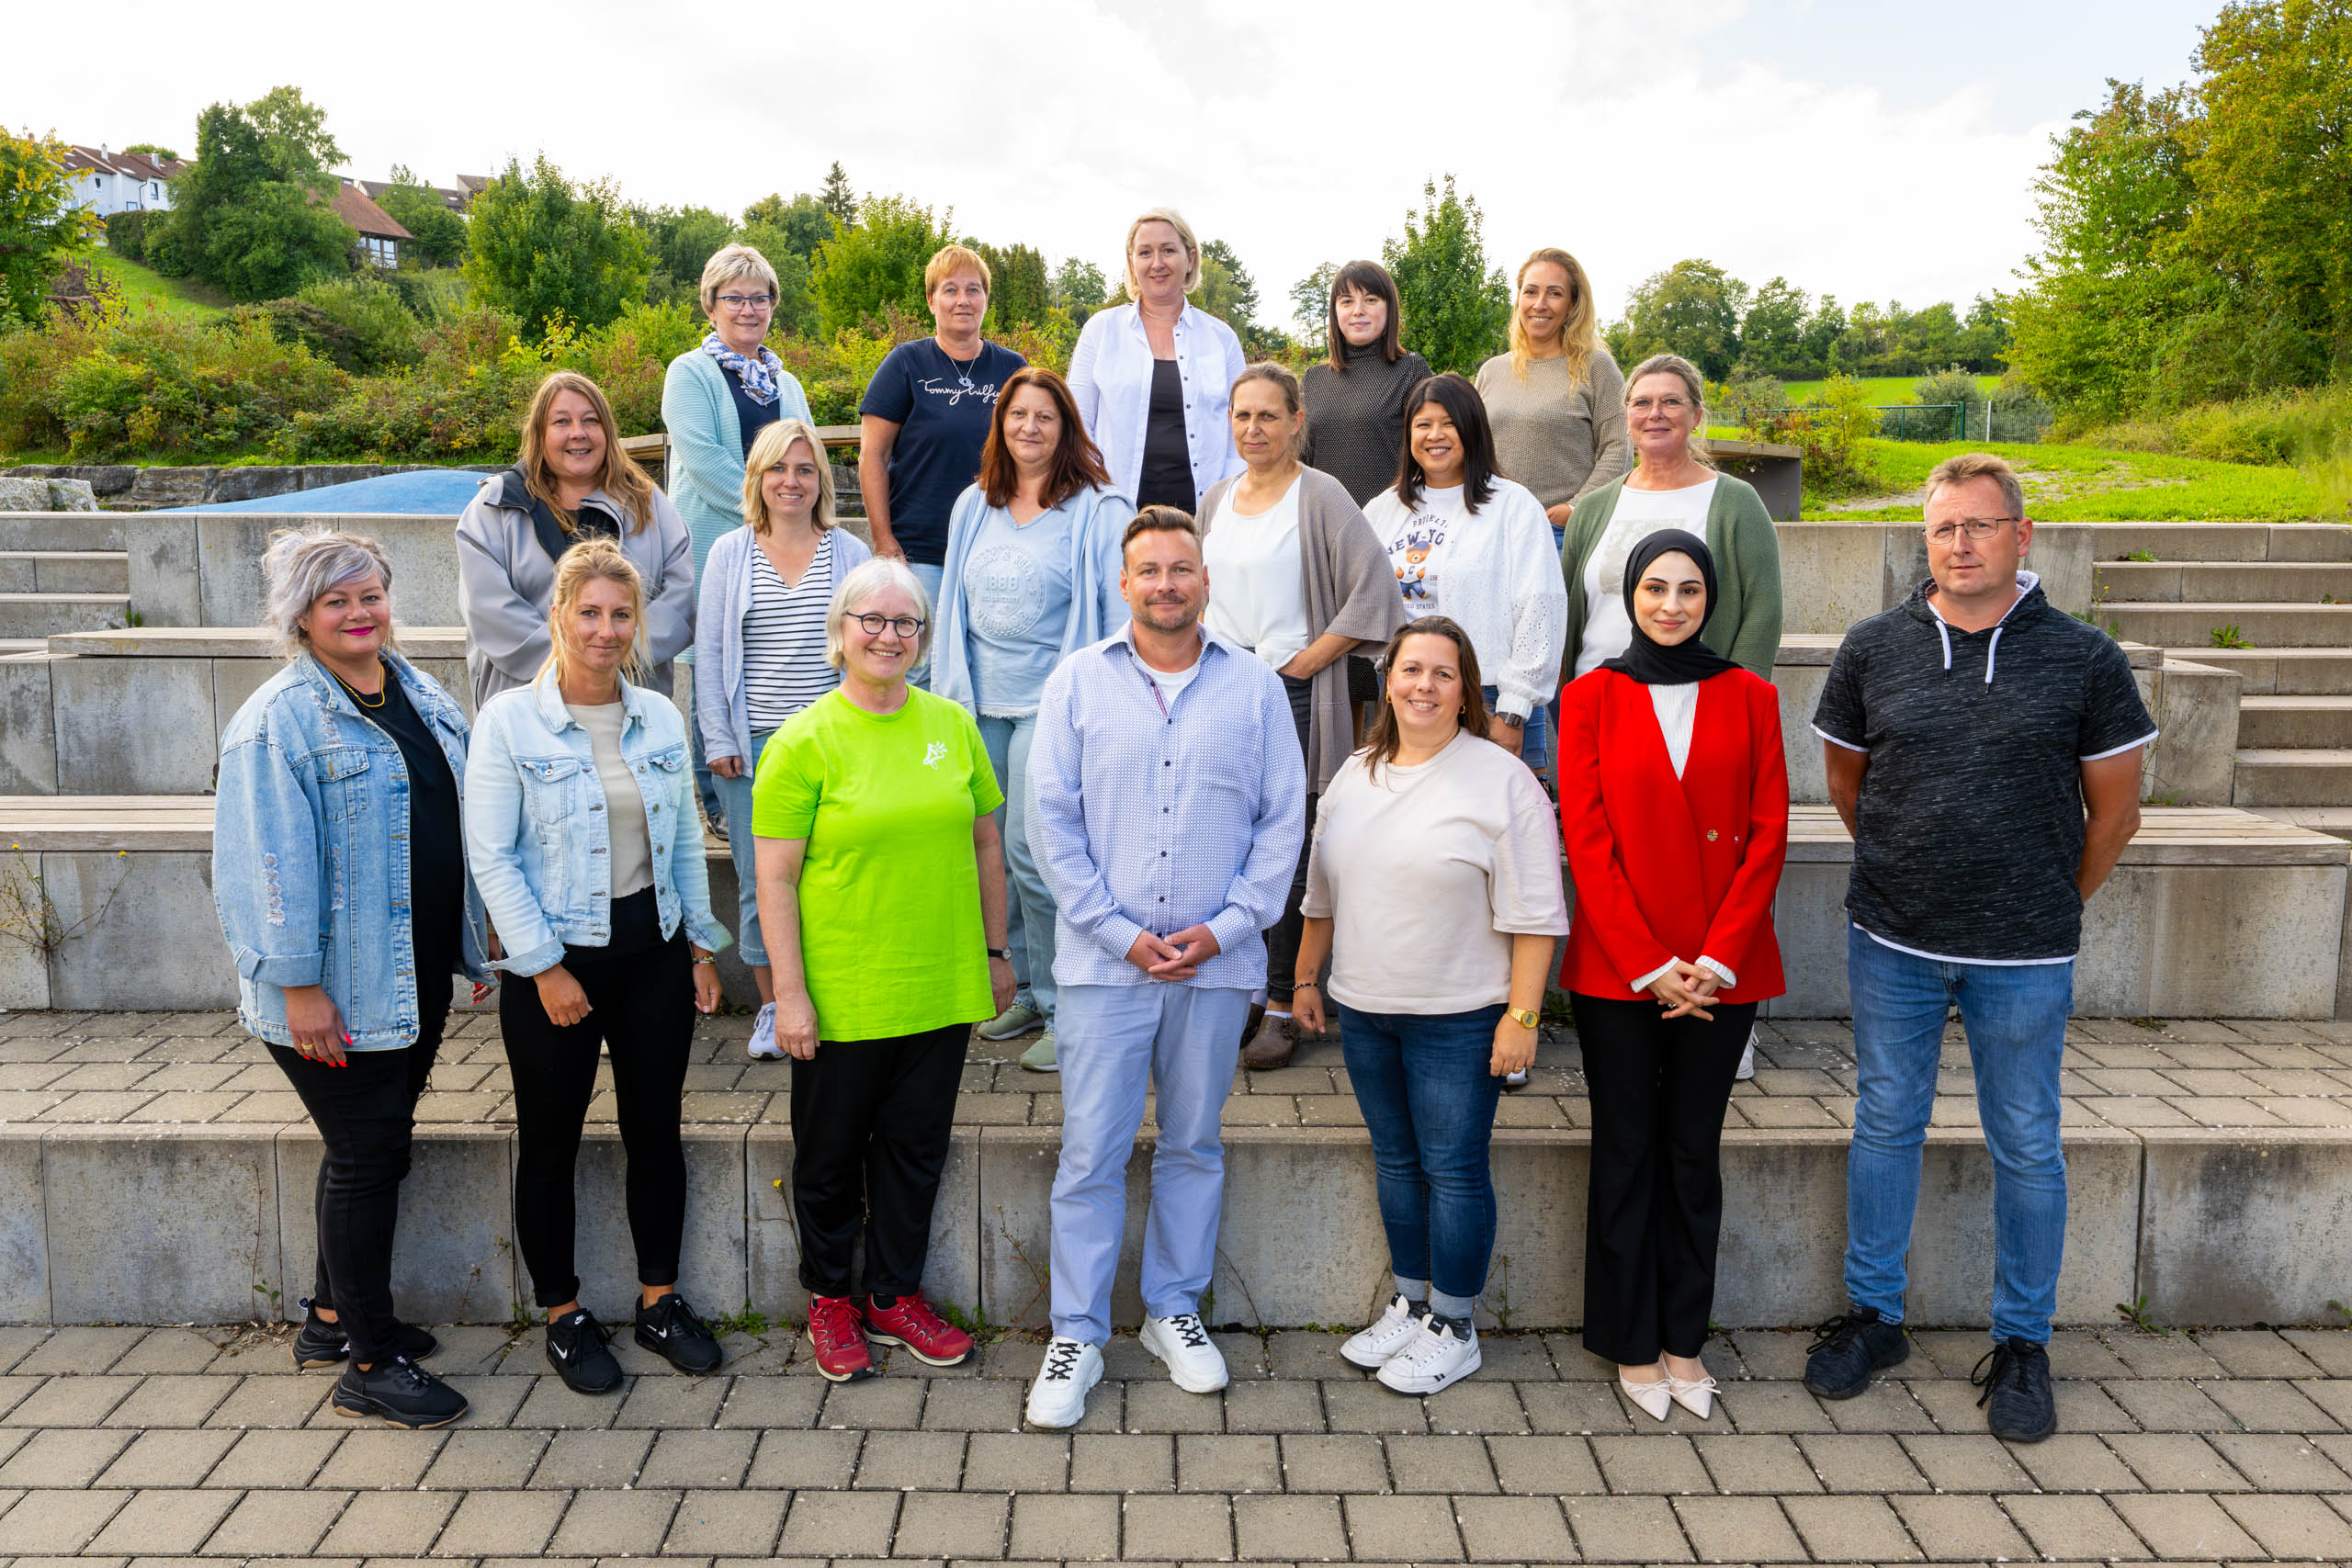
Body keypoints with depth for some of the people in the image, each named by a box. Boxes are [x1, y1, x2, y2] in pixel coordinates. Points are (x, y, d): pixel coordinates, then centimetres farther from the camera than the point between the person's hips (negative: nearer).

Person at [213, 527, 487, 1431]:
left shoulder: (422, 696, 9)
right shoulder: (278, 721, -14)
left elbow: (463, 817, 17)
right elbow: (273, 866, -18)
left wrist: (474, 940, 18)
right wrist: (298, 986, -20)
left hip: (417, 975, 7)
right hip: (337, 990, -7)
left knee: (374, 1145, 18)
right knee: (368, 1158, 0)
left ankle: (332, 1318, 36)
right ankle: (370, 1367, 14)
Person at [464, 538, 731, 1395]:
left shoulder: (661, 718, 4)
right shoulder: (507, 720, -9)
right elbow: (490, 856, -11)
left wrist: (702, 945, 9)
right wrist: (545, 966, -13)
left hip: (653, 954, 4)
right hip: (555, 961, -4)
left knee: (656, 1131, 12)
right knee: (551, 1141, 9)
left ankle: (660, 1299, 28)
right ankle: (562, 1315, 26)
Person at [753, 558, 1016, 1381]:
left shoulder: (953, 725, 4)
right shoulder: (804, 742, -8)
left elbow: (985, 844, 12)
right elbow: (775, 877, -9)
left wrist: (996, 950, 13)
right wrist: (789, 990, -13)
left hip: (941, 988, 4)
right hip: (842, 996, -4)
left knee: (915, 1149, 15)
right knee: (830, 1155, 12)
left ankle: (896, 1297, 33)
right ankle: (829, 1299, 33)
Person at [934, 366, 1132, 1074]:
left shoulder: (1098, 510, -3)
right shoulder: (974, 506, 14)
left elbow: (1122, 613, -5)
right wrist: (948, 691, 17)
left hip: (1052, 704, -6)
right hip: (983, 704, 6)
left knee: (1033, 852, -11)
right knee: (995, 851, 7)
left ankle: (1064, 1009, 3)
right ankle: (1028, 990, 23)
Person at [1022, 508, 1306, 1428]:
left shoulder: (1255, 687, 5)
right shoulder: (1078, 682, 3)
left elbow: (1283, 821, 3)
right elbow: (1051, 820, -1)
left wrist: (1225, 927, -7)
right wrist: (1120, 932, -9)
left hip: (1217, 963, 1)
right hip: (1105, 961, -1)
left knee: (1193, 1146, 13)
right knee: (1091, 1152, 2)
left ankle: (1175, 1311, 29)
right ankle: (1076, 1335, 15)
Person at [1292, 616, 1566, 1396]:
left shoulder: (1500, 780, -10)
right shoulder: (1355, 775, 10)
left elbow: (1532, 912, -13)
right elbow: (1322, 892, 19)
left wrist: (1521, 1014, -16)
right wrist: (1307, 977, 18)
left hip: (1458, 1017, -6)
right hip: (1363, 1009, 6)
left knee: (1452, 1169, 3)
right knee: (1396, 1162, 16)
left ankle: (1453, 1330, 18)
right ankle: (1409, 1305, 31)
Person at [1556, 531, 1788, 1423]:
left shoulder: (1748, 698, 4)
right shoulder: (1591, 698, 0)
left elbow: (1767, 836, 0)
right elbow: (1586, 842, -5)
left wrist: (1714, 961, -9)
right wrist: (1650, 966, -11)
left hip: (1723, 971, 1)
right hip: (1615, 971, -1)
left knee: (1694, 1150, 11)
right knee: (1626, 1150, 8)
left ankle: (1684, 1340, 24)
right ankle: (1632, 1345, 21)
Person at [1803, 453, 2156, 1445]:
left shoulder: (2083, 658, -5)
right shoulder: (1873, 650, -1)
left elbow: (2113, 811, 3)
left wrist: (2051, 905, 9)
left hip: (2025, 956, -1)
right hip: (1891, 943, 2)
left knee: (2026, 1147, 9)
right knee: (1885, 1126, 12)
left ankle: (2022, 1344, 26)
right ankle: (1873, 1315, 28)